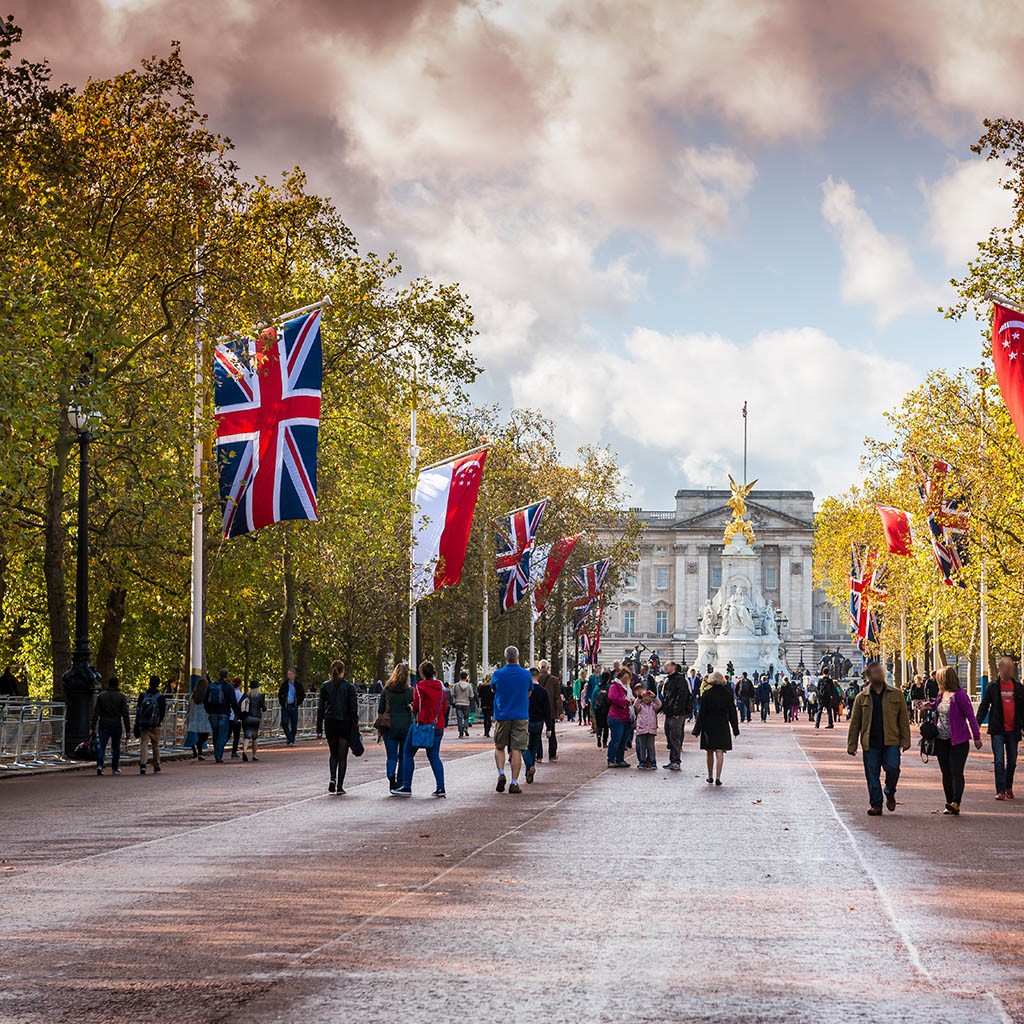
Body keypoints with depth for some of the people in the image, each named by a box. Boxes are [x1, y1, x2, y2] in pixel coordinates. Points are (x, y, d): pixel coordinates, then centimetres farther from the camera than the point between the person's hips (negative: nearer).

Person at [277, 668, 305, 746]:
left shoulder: (298, 685, 2)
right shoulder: (284, 684, 6)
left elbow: (303, 695, 12)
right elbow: (279, 694, 18)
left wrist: (298, 703, 2)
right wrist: (281, 703, 7)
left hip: (293, 707, -1)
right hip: (285, 707, 1)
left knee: (294, 725, 1)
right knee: (284, 723, -8)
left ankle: (292, 740, 9)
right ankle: (289, 737, 10)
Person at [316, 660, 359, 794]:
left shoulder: (325, 686, 0)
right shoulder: (349, 687, -5)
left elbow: (320, 708, 1)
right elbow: (354, 709, -6)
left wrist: (319, 729, 5)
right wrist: (355, 728, -2)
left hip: (330, 723, 2)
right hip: (345, 723, -2)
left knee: (333, 754, 16)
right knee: (342, 756, 4)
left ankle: (333, 779, -6)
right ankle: (340, 787, 1)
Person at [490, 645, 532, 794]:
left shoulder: (498, 674, -5)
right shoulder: (526, 675, -1)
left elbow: (493, 689, 14)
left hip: (502, 716, 0)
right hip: (521, 717, 0)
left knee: (499, 747, 15)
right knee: (516, 750, 0)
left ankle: (501, 773, -5)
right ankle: (514, 783, -2)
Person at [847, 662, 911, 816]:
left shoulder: (896, 695, 8)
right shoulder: (862, 698, 8)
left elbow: (903, 718, 7)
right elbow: (855, 723, 10)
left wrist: (905, 740, 0)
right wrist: (851, 745, 6)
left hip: (891, 742, -1)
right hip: (870, 744, 1)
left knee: (893, 768, -13)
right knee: (872, 775, 1)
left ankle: (890, 793, 15)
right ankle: (876, 804, 12)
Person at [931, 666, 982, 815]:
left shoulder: (960, 695, -14)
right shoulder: (942, 694, 8)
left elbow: (970, 716, -12)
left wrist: (977, 737, -11)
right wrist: (931, 706, 8)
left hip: (958, 741, -8)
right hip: (941, 740, 8)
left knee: (956, 773, -10)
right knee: (946, 773, 9)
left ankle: (955, 803, -17)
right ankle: (950, 804, 14)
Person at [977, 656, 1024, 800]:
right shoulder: (992, 687, 0)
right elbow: (984, 706, 2)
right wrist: (978, 722, -10)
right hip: (997, 730, -3)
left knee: (1012, 761, 10)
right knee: (999, 761, -9)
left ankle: (1008, 788, 25)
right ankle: (1000, 791, -8)